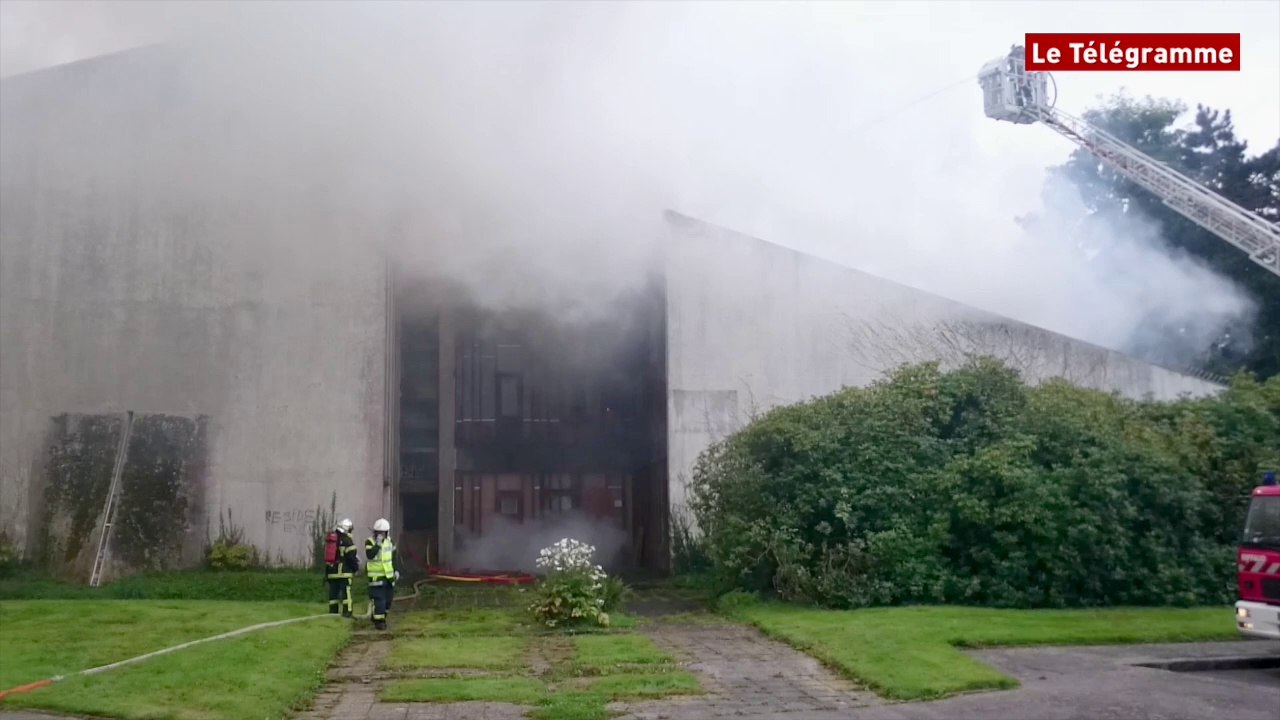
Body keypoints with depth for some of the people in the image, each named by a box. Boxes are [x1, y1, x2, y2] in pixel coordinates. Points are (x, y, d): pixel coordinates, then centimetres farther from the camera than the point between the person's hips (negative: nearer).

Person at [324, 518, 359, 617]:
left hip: (331, 571, 7)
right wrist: (356, 568, 3)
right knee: (346, 591, -4)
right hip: (344, 571, -7)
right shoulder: (347, 540, -10)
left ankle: (333, 612, 13)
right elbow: (351, 556, -11)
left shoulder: (330, 538, 13)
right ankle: (347, 612, -8)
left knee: (333, 592, 10)